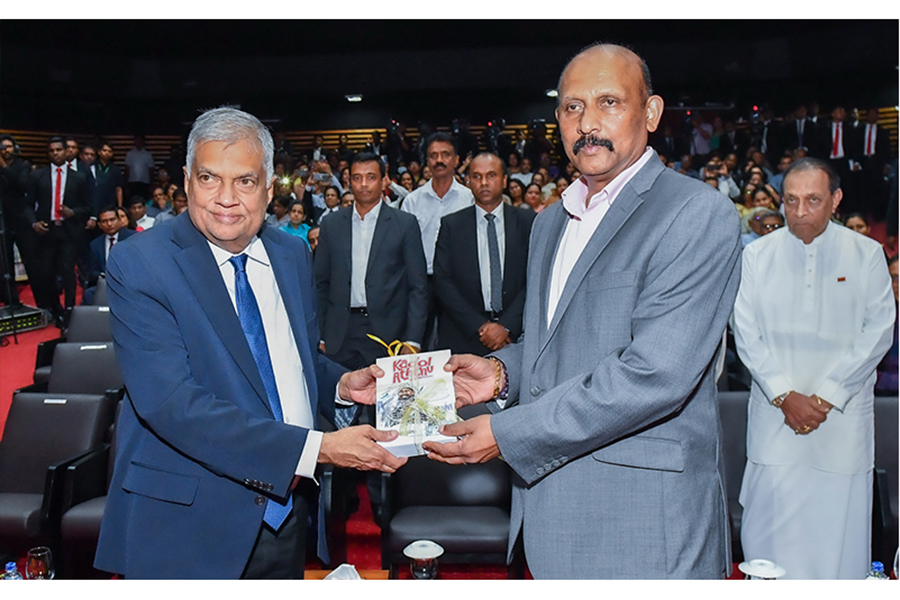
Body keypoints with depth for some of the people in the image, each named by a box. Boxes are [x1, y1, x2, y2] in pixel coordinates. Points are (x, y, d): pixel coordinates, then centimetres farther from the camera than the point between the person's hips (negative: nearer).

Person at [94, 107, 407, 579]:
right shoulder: (138, 264, -14)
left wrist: (341, 385, -6)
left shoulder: (292, 255, 4)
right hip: (187, 527, -5)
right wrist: (316, 448, -29)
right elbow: (173, 404, -24)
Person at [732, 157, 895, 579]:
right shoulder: (757, 255, 2)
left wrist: (824, 398, -9)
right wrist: (785, 396, -10)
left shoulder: (867, 255, 2)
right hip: (774, 418, 0)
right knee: (769, 528, 3)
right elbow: (746, 334, -1)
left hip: (843, 419, 0)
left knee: (839, 530, 4)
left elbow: (878, 334, -2)